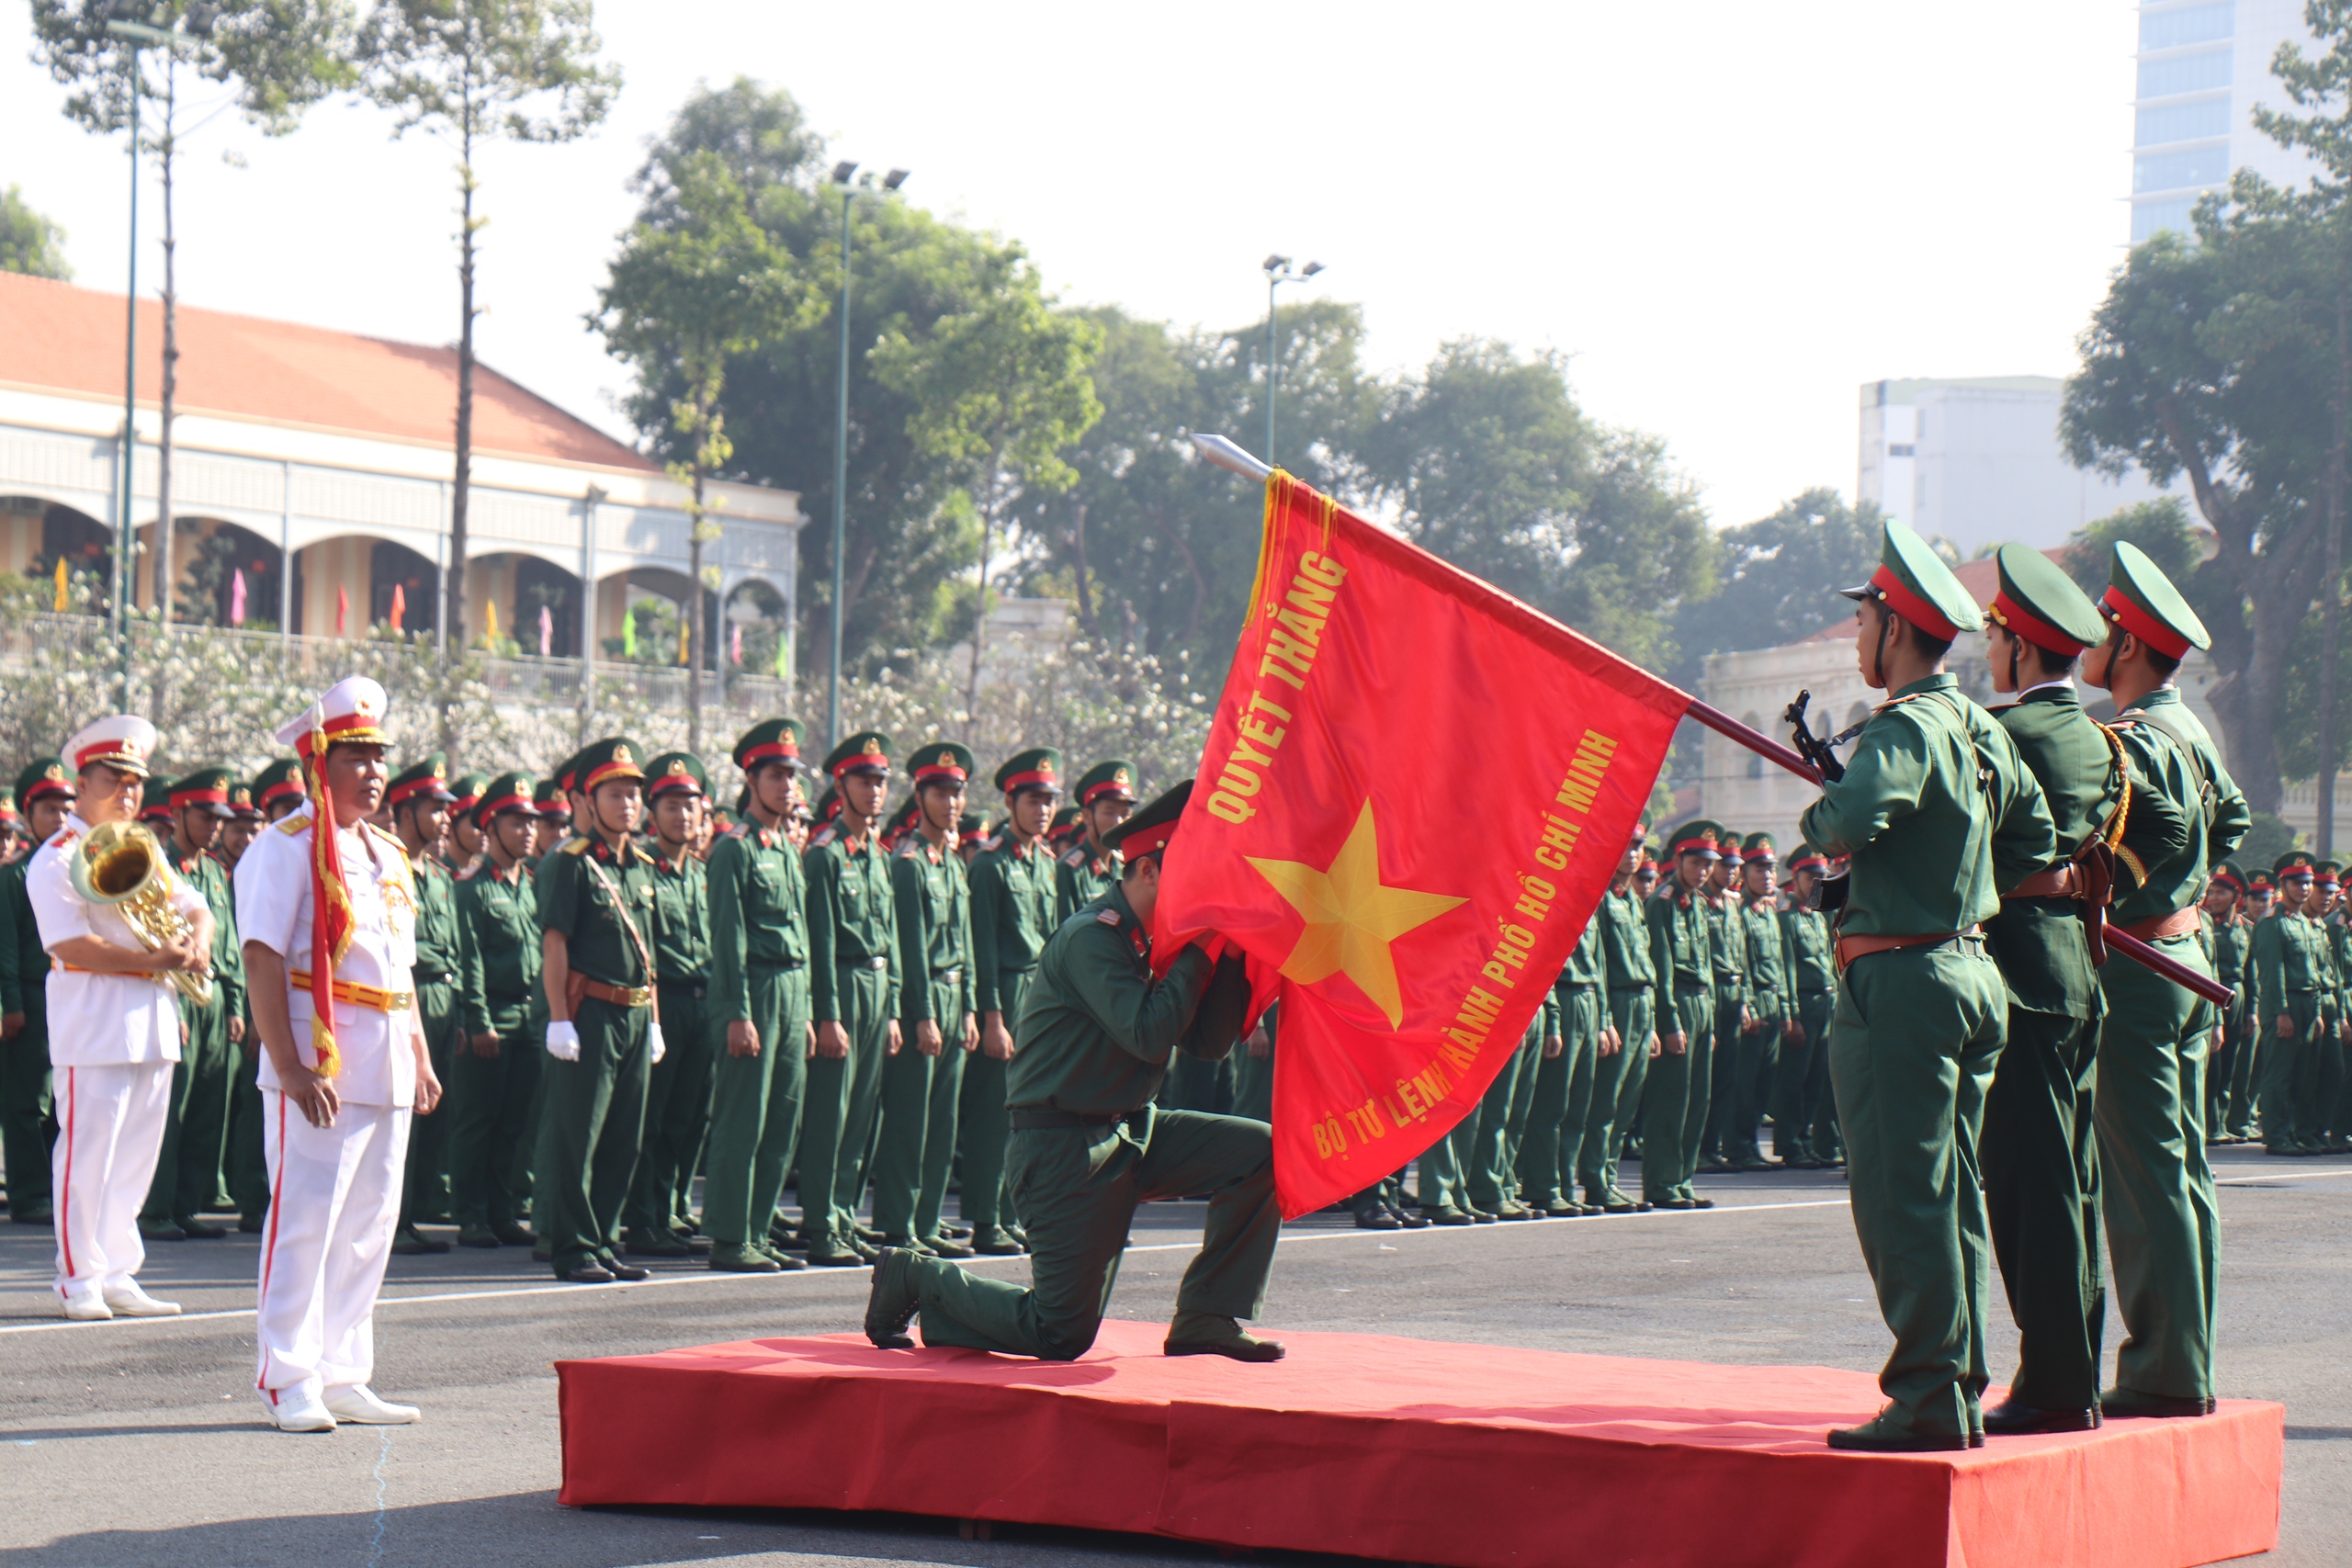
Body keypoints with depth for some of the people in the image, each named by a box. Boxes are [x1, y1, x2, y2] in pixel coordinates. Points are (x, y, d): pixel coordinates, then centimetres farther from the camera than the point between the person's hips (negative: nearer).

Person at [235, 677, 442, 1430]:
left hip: (387, 1071, 8)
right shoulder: (287, 847, -7)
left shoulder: (388, 854, 18)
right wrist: (291, 1068, -22)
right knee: (305, 1219, -6)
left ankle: (341, 1376, 17)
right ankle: (287, 1381, 0)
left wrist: (420, 1059, 17)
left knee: (369, 1225, 10)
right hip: (320, 1064, -8)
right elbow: (263, 963, -14)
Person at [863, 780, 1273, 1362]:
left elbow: (1210, 1040, 8)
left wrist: (1230, 954, -5)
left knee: (1261, 1153, -7)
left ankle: (1206, 1320, 1)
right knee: (1063, 1334, -9)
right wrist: (1201, 949, -21)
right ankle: (914, 1277, 13)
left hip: (1132, 1129, 9)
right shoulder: (1092, 939, -18)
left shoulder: (1158, 939, 10)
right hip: (1068, 1144, -9)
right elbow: (1149, 1034, -30)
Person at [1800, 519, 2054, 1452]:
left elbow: (1852, 820, -31)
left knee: (1899, 1199, -6)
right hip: (1973, 971, 9)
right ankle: (1960, 1392, 16)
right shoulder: (1985, 732, 13)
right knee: (1950, 1194, 13)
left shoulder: (1907, 728, -15)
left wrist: (1819, 822, -9)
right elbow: (2039, 843, 18)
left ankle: (1927, 1400, -7)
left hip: (1901, 983, -9)